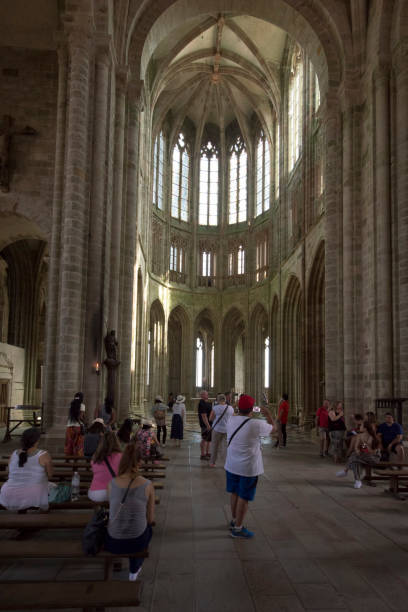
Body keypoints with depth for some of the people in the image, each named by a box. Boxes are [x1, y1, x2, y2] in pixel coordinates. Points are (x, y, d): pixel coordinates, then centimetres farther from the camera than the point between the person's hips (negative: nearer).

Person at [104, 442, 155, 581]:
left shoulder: (111, 484, -11)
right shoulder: (147, 485, -14)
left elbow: (113, 511, 5)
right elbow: (151, 518, -3)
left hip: (113, 543, 2)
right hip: (137, 542, -1)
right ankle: (134, 571, 48)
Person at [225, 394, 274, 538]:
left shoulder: (231, 420, -7)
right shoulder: (257, 424, -22)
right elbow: (272, 428, -3)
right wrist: (268, 415, 12)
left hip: (231, 465, 6)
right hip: (248, 468, -6)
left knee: (234, 493, 21)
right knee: (244, 498, 6)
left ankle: (234, 520, 38)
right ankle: (237, 528, 16)